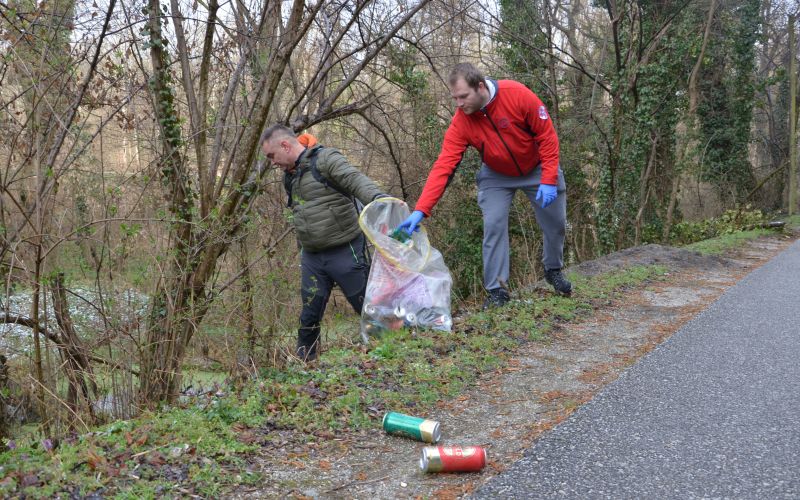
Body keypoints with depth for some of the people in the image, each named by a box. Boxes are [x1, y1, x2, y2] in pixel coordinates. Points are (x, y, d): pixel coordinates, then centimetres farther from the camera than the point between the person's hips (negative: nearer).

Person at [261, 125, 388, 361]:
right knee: (308, 317, 9)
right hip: (312, 259, 7)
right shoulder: (290, 176, 15)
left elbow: (357, 181, -27)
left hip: (345, 252, -7)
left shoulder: (326, 160, -10)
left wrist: (380, 199, -46)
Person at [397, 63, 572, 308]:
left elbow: (547, 136, -22)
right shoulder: (460, 122, -25)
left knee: (555, 222, 9)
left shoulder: (518, 95, -31)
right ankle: (497, 290, -4)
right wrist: (420, 210, -39)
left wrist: (548, 180, -25)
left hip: (537, 168, 0)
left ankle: (553, 271, 36)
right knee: (493, 225, -14)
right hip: (497, 176, 1)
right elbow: (443, 166, -29)